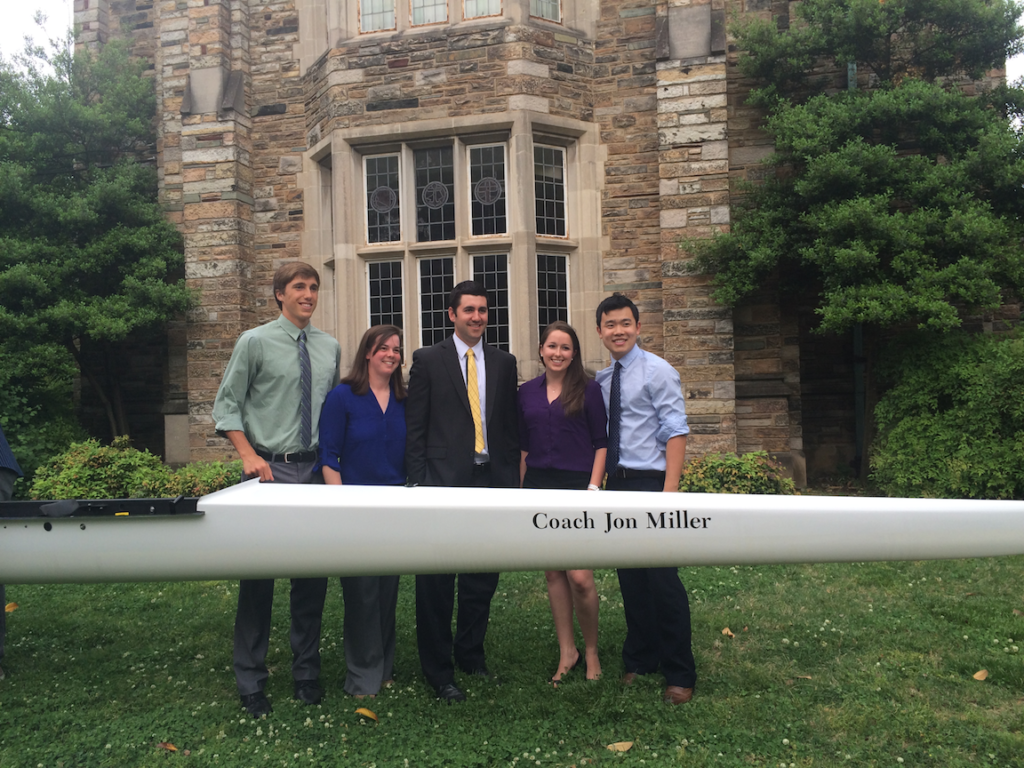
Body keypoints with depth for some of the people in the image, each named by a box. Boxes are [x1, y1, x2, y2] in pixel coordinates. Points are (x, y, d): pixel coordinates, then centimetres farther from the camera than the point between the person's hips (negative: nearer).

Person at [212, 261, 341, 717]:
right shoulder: (255, 343, -1)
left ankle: (307, 673, 24)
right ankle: (251, 683, 15)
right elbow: (226, 405, -1)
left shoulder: (330, 349, 11)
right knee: (258, 575, 2)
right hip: (270, 470, -4)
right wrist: (249, 455, -12)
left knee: (313, 575, 9)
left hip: (316, 471, 4)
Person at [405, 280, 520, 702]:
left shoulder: (504, 363, 11)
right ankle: (438, 671, 17)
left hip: (491, 480, 4)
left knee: (483, 579, 13)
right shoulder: (428, 360, 1)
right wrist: (418, 483, -8)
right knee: (437, 582, 4)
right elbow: (415, 428, -1)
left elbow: (511, 429, 12)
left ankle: (471, 655, 31)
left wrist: (511, 481, 5)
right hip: (444, 482, -3)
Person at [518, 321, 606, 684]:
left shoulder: (588, 389, 0)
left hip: (576, 486, -4)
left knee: (579, 577, -9)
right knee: (553, 574, 9)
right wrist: (522, 490, 10)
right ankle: (566, 651, 22)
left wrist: (594, 487, -9)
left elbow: (601, 442, -1)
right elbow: (523, 446, 13)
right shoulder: (527, 392, 10)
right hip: (539, 487, 4)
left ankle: (591, 651, 14)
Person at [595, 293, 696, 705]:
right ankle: (639, 660, 28)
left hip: (649, 482, -6)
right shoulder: (601, 380, 12)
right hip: (616, 484, 6)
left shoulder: (656, 371, -6)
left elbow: (676, 432, -12)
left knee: (662, 578, -3)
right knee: (629, 577, 13)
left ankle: (679, 674, 11)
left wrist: (669, 490, -19)